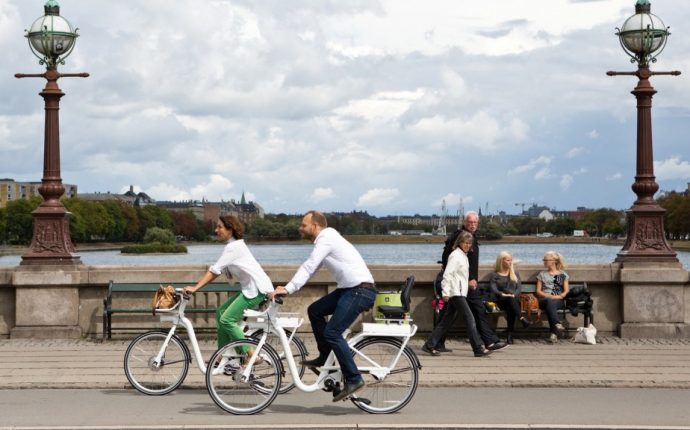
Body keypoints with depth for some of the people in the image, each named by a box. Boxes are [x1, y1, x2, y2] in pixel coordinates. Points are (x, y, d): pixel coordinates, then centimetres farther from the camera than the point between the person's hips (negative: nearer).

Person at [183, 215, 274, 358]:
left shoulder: (233, 247, -14)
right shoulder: (233, 245, 16)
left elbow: (215, 270, -19)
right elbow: (217, 270, 14)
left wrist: (195, 288, -20)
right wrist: (199, 284, 3)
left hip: (256, 288, -10)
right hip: (250, 288, 10)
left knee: (227, 320, -12)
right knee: (221, 313, 10)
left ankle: (251, 356, -10)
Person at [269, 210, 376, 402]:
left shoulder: (326, 240, -12)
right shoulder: (325, 240, 19)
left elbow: (308, 267, -19)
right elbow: (309, 268, 19)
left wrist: (288, 289, -22)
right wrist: (287, 288, 10)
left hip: (361, 290, -10)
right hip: (348, 288, 10)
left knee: (332, 332, -14)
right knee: (315, 310, 13)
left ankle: (354, 379, -11)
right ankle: (324, 357, 20)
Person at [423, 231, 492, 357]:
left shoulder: (464, 256, 18)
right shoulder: (455, 255, -11)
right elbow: (447, 274, -16)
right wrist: (445, 292, -20)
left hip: (460, 292, 10)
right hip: (456, 293, -10)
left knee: (448, 320, 9)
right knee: (469, 319, -9)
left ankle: (430, 345, 11)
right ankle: (479, 349, -8)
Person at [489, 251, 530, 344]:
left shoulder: (515, 274, 23)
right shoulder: (494, 275, 14)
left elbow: (519, 288, 9)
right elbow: (493, 289, -1)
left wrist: (514, 295, -13)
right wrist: (502, 294, -22)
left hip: (515, 300, 1)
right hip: (501, 301, -1)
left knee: (511, 308, -37)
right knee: (510, 300, -38)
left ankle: (510, 334, -44)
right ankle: (521, 318, -53)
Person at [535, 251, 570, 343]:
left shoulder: (563, 275, 19)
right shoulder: (542, 274, 22)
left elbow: (566, 291, 10)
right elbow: (538, 291, 13)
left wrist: (559, 296, -11)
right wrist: (548, 296, -6)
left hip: (559, 301, -1)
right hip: (544, 300, 1)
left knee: (551, 304, -39)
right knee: (549, 302, -39)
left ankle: (553, 332, -51)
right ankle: (557, 325, -58)